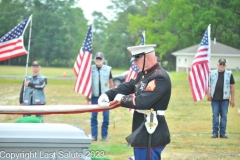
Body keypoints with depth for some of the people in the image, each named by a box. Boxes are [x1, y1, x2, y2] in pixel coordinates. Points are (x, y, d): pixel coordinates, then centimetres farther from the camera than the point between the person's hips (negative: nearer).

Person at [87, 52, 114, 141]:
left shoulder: (107, 69, 3)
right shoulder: (91, 69, 3)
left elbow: (111, 82, 9)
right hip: (94, 96, 0)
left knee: (106, 116, 0)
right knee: (94, 116, 2)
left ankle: (104, 136, 10)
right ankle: (94, 136, 8)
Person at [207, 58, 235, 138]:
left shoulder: (229, 74, 5)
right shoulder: (212, 73, 7)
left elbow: (232, 87, 6)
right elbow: (208, 85, 10)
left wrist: (232, 99, 2)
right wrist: (208, 95, -2)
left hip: (225, 99, 0)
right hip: (215, 99, 0)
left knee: (224, 116, 2)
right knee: (215, 116, 1)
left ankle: (222, 133, 8)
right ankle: (215, 133, 6)